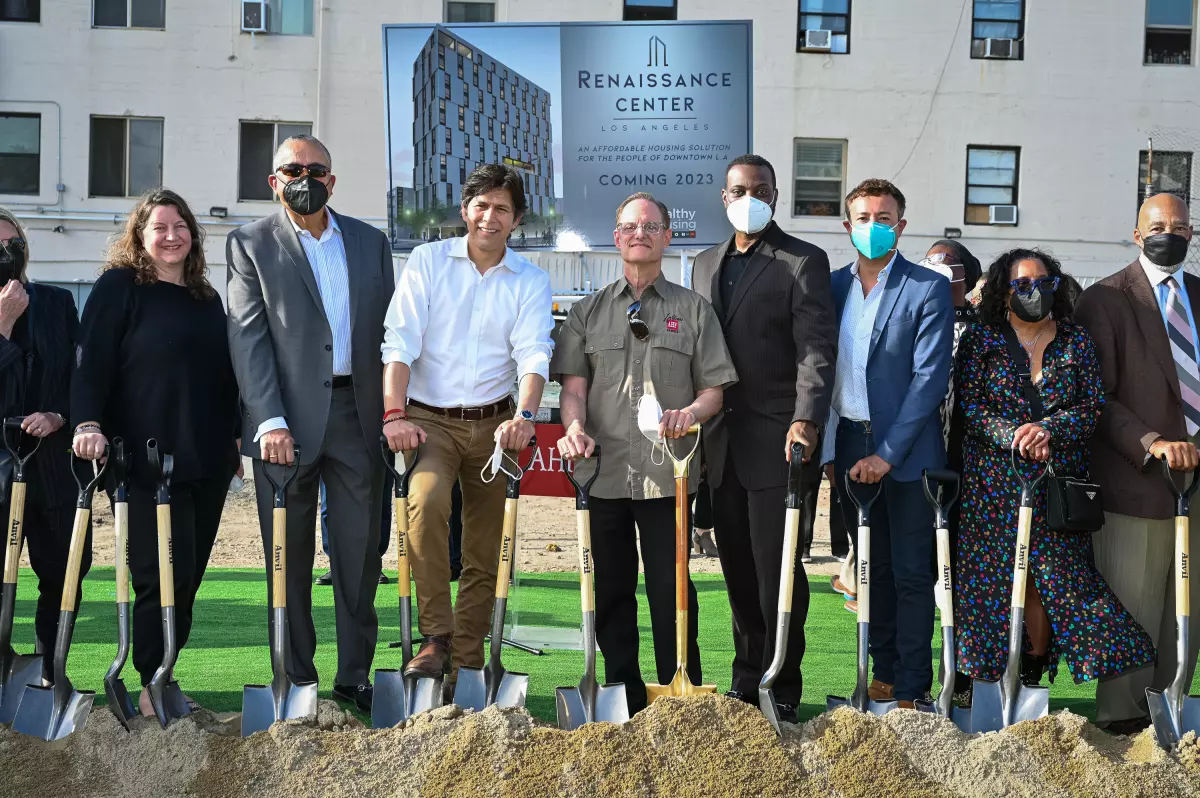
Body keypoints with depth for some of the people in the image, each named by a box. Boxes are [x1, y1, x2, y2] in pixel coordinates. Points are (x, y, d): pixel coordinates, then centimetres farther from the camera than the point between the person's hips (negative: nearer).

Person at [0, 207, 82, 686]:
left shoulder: (58, 303, 10)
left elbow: (80, 372, 8)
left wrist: (58, 416, -7)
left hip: (53, 461, 3)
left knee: (64, 571, 8)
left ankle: (52, 675, 22)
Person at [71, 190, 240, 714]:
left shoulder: (206, 297, 18)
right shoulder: (119, 287, -1)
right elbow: (91, 362, -9)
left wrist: (234, 440, 23)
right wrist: (88, 423, -23)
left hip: (208, 461, 6)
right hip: (148, 460, -6)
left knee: (188, 572, 7)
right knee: (165, 571, -9)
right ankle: (152, 684, 4)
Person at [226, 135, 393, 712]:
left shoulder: (371, 242, 14)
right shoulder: (249, 245, 4)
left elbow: (388, 329, 13)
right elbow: (248, 339, -4)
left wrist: (394, 409, 4)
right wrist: (270, 421, -14)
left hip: (359, 414, 3)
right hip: (288, 417, -2)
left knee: (361, 552, 4)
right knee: (290, 556, 4)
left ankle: (355, 676, 13)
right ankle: (296, 680, 12)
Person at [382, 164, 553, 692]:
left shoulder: (530, 282, 6)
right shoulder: (428, 261, 2)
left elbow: (534, 356, -8)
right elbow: (399, 343, -5)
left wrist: (523, 416, -26)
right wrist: (394, 415, -17)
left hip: (493, 423, 2)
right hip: (430, 419, -2)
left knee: (485, 552, 3)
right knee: (427, 499, -30)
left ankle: (466, 665, 15)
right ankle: (436, 638, -23)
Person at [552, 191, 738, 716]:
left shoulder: (694, 310, 9)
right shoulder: (587, 312, 13)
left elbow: (714, 388, 6)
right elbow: (572, 386, 7)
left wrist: (691, 412, -15)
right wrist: (575, 428, -13)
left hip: (667, 474, -2)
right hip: (604, 471, 2)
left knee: (671, 589, -3)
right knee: (610, 589, 8)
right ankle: (623, 696, 20)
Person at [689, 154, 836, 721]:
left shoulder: (803, 262, -3)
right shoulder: (707, 264, 17)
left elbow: (817, 350, -13)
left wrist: (807, 420, -27)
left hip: (777, 441, -6)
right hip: (721, 444, 6)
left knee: (777, 569, -3)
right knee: (738, 568, 12)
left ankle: (782, 691, 7)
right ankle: (746, 680, 23)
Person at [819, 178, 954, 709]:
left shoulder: (928, 290, -5)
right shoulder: (833, 286, 9)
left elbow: (930, 378, -10)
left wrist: (887, 453, -15)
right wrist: (828, 450, 6)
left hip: (905, 451, -4)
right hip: (849, 446, 4)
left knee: (911, 574, 1)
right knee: (871, 570, 11)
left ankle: (910, 690, 7)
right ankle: (884, 674, 22)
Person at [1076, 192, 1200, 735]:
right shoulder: (1105, 300, -2)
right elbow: (1098, 397, -8)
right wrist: (1151, 443, -20)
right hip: (1136, 480, -5)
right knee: (1133, 608, 0)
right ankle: (1121, 716, 11)